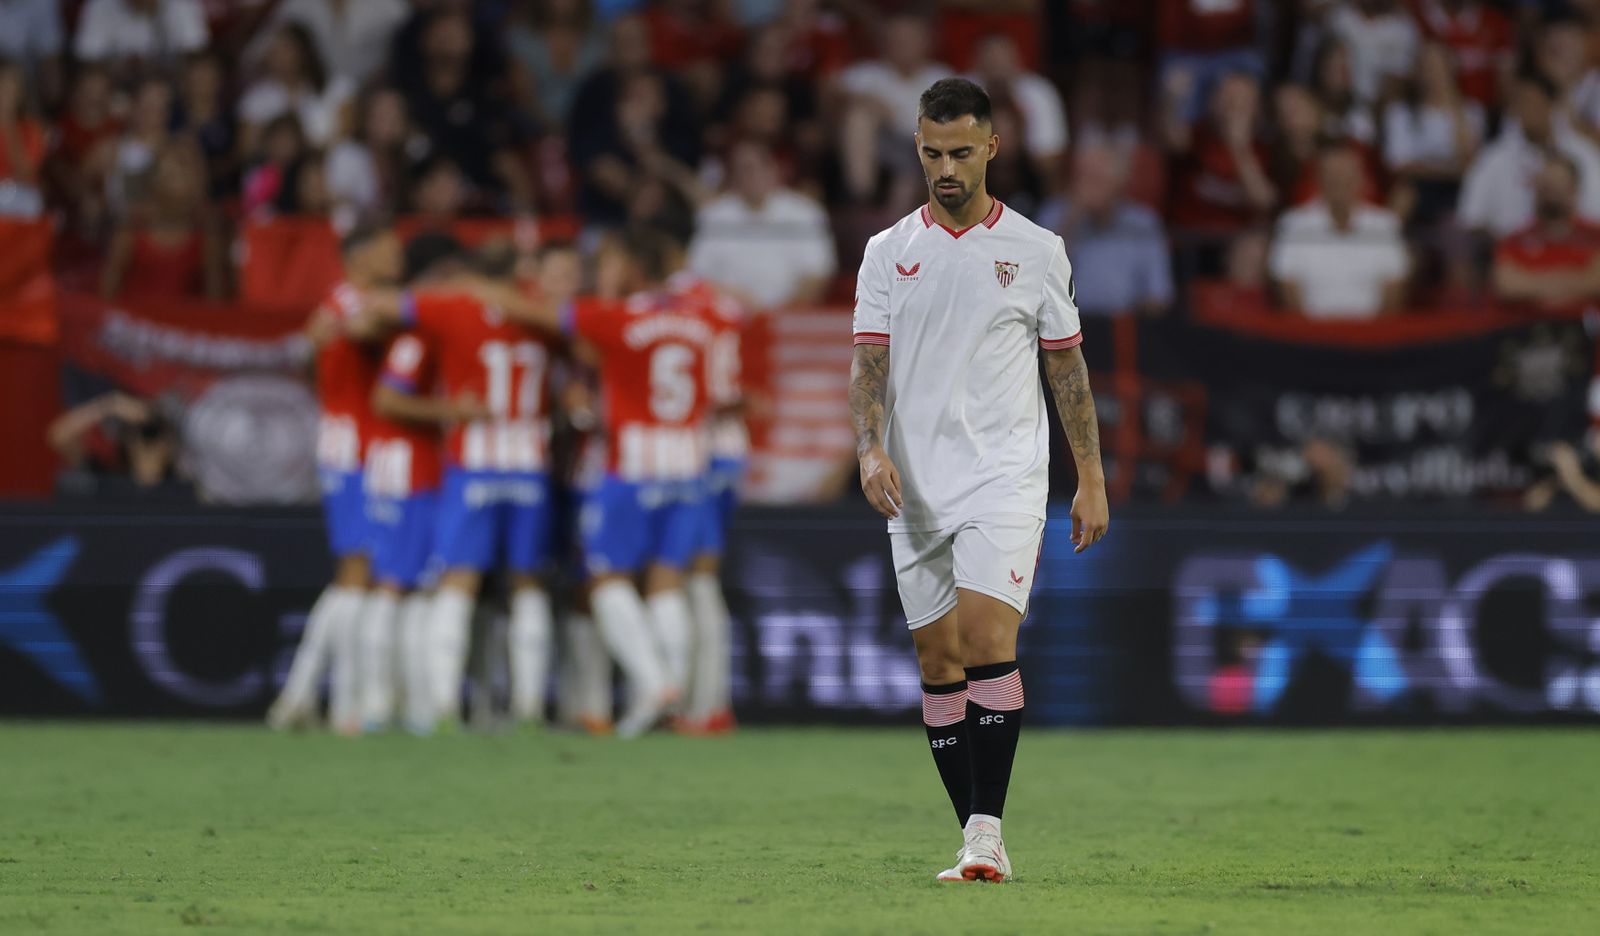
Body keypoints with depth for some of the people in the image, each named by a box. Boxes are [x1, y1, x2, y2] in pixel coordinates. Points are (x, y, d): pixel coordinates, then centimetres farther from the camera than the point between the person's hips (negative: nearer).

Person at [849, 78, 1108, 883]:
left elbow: (1067, 366, 8)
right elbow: (869, 363, 2)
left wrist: (1091, 479, 5)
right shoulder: (888, 252, 7)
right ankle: (975, 840, 11)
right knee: (938, 662, 4)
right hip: (916, 487, 3)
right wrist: (872, 448, -16)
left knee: (987, 639, -19)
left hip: (1005, 477, -3)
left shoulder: (1036, 251, 4)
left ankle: (988, 831, -19)